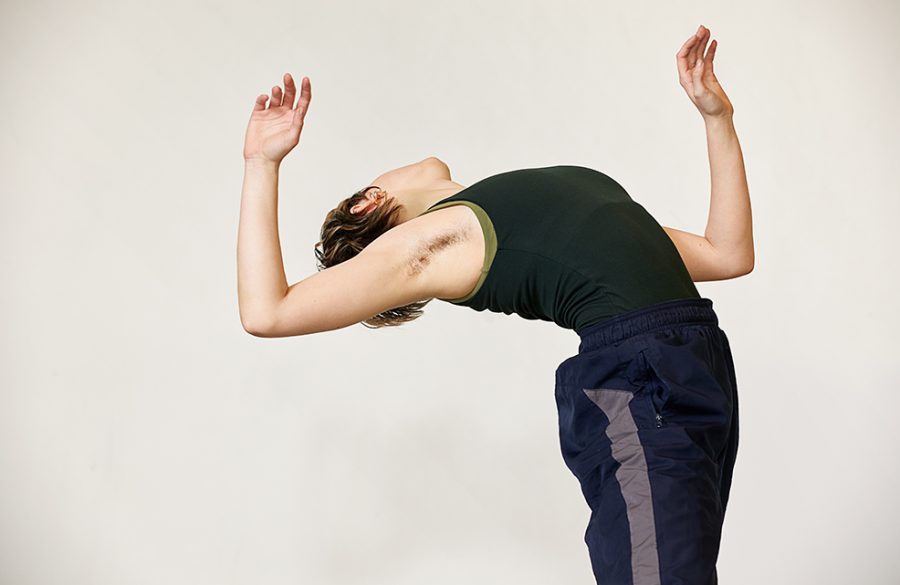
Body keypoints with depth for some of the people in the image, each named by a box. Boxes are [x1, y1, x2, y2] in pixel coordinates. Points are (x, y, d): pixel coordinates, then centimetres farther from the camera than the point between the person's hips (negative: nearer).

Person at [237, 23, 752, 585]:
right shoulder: (423, 241, 6)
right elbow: (267, 312, -4)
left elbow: (730, 254, 26)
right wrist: (262, 164, 4)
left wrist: (719, 116, 24)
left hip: (700, 366, 8)